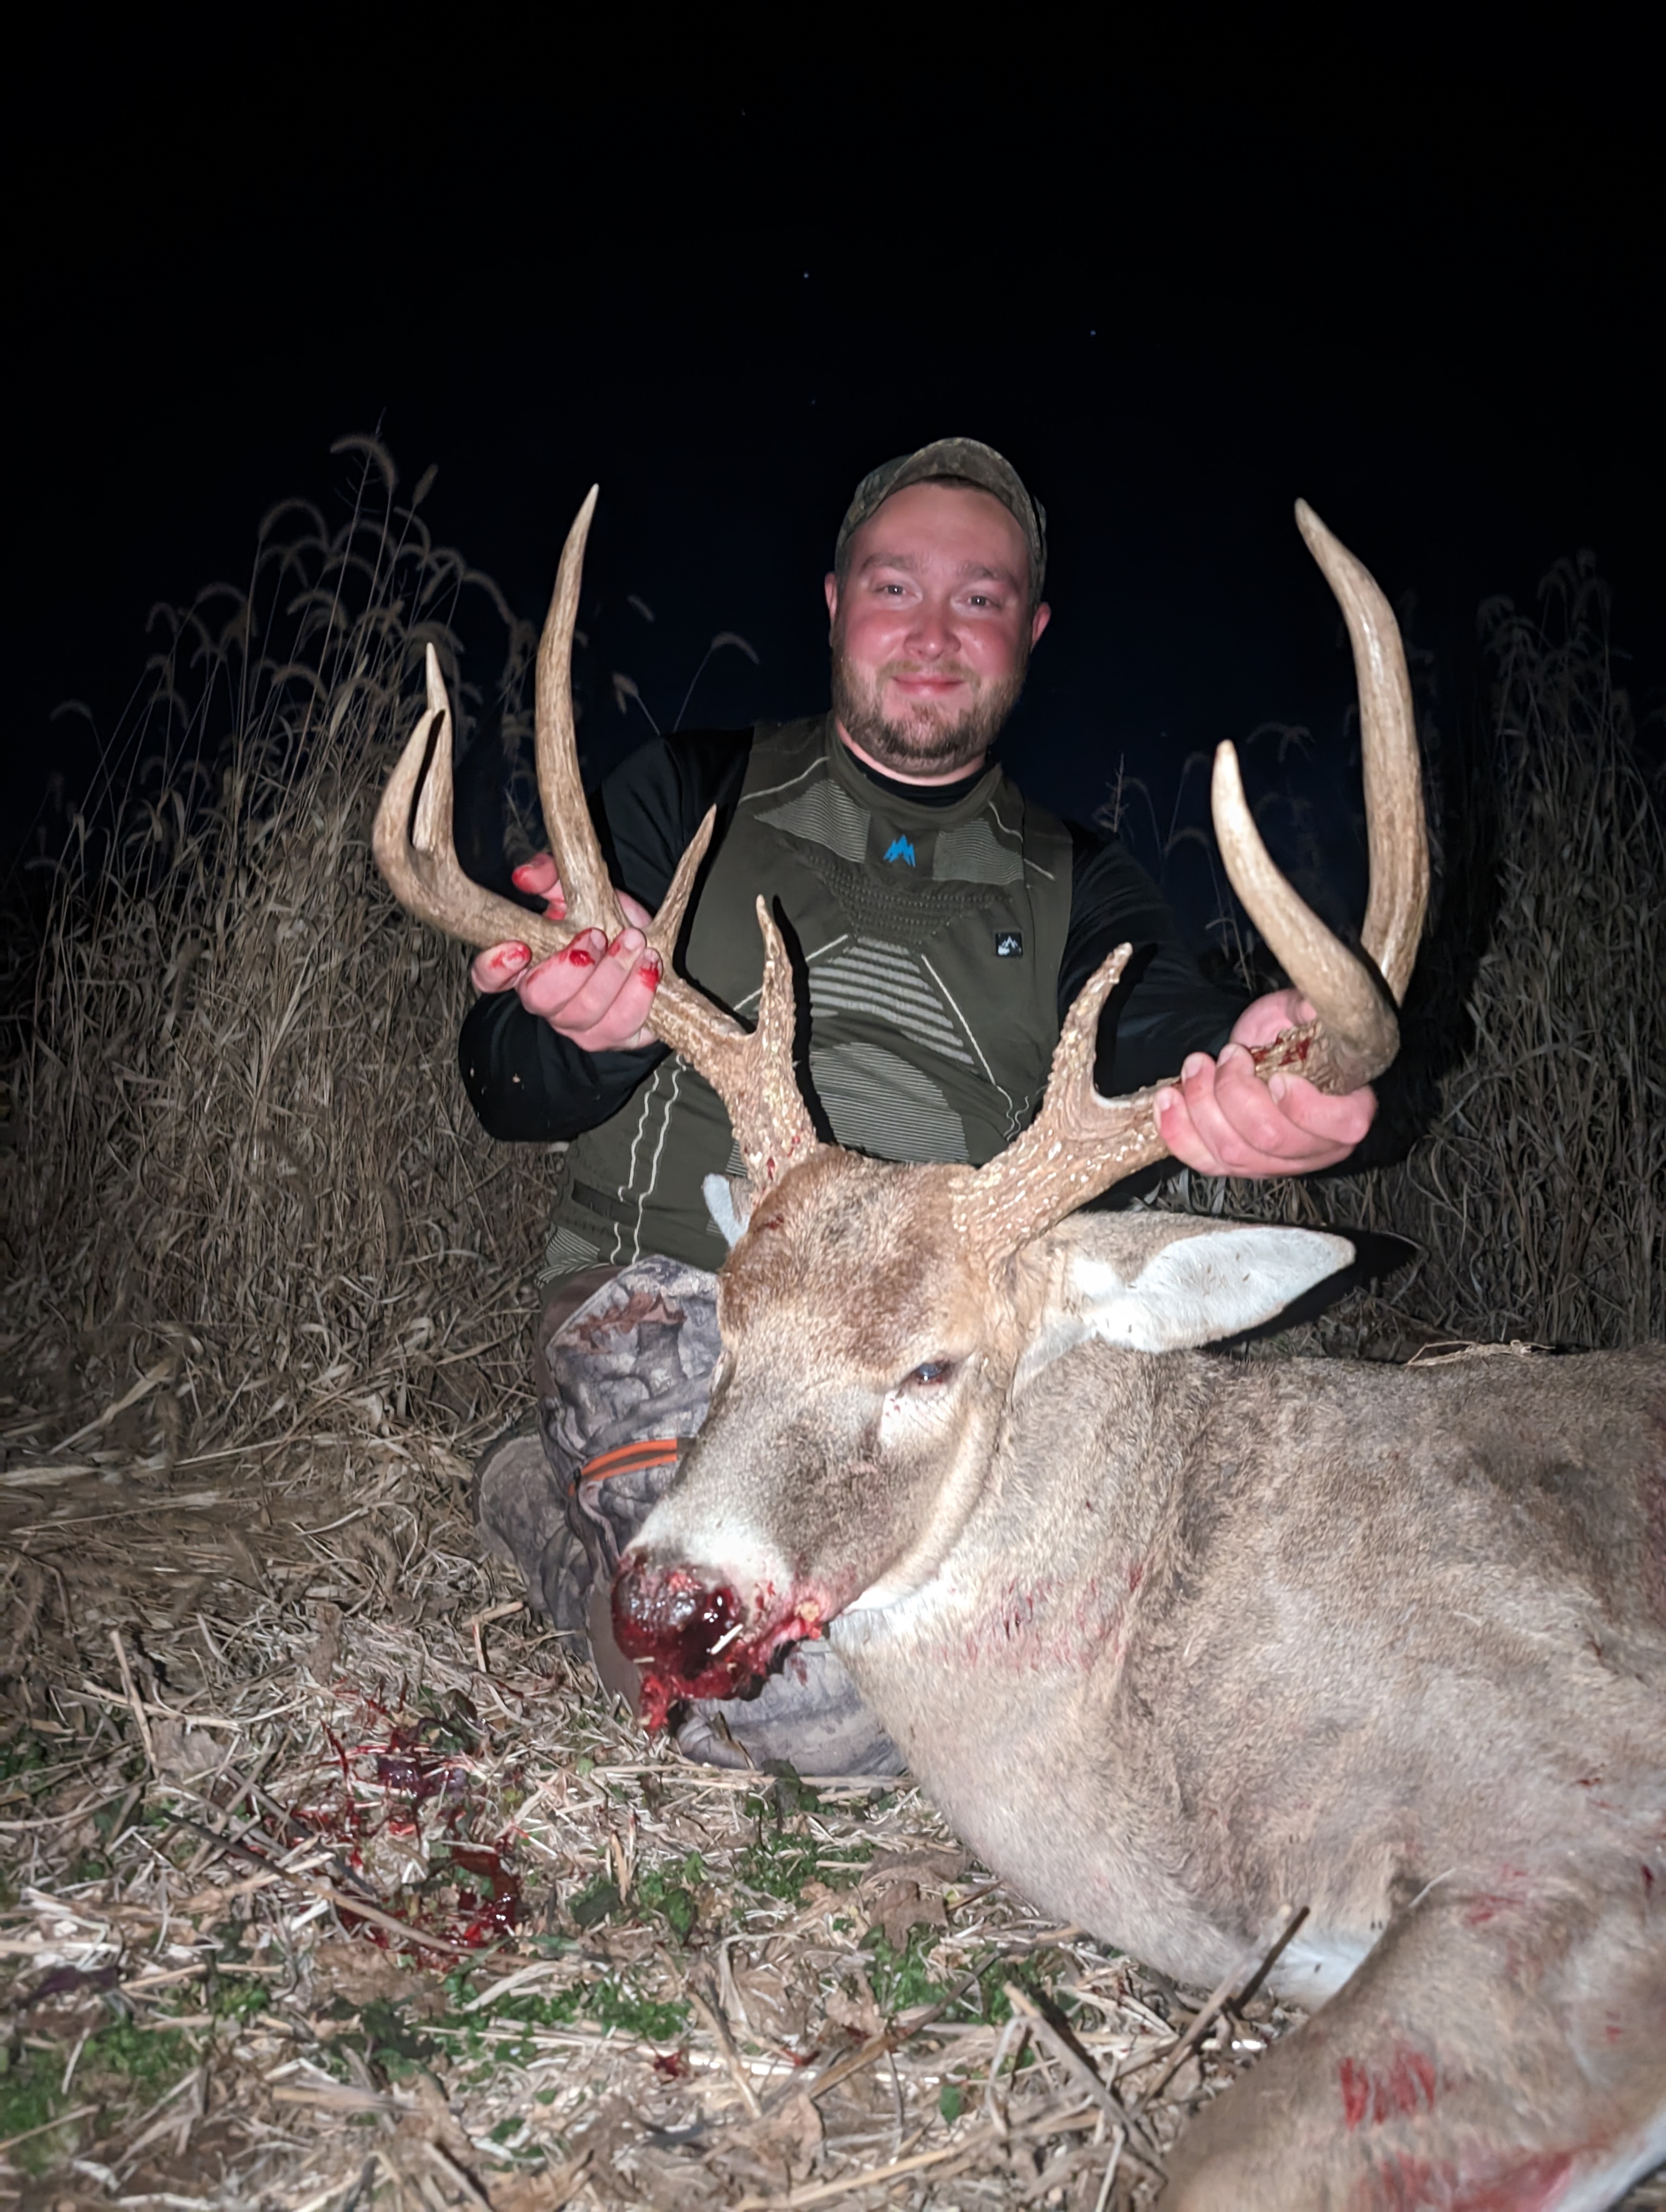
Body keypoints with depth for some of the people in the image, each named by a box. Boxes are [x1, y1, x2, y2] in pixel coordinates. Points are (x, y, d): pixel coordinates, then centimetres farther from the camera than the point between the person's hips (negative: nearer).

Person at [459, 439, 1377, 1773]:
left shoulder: (1074, 886, 15)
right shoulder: (693, 796, 9)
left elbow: (1161, 1036, -7)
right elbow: (507, 1089, 4)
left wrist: (1255, 1087, -34)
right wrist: (597, 1027, -23)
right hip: (676, 1298, -4)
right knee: (812, 1698, -29)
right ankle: (545, 1501, 4)